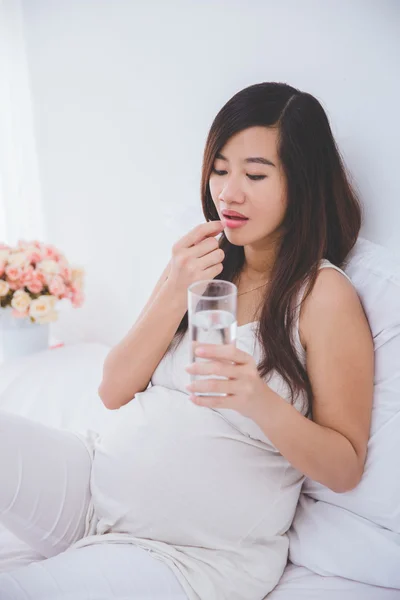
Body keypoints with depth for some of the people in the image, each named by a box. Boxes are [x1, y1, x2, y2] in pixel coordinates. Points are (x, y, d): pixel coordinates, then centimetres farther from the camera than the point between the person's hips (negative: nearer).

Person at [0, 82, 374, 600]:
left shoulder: (325, 294, -7)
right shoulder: (198, 262, 9)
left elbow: (344, 468, -6)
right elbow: (114, 392, 4)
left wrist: (260, 400, -25)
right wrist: (176, 292, -10)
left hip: (197, 552, -5)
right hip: (99, 475, 6)